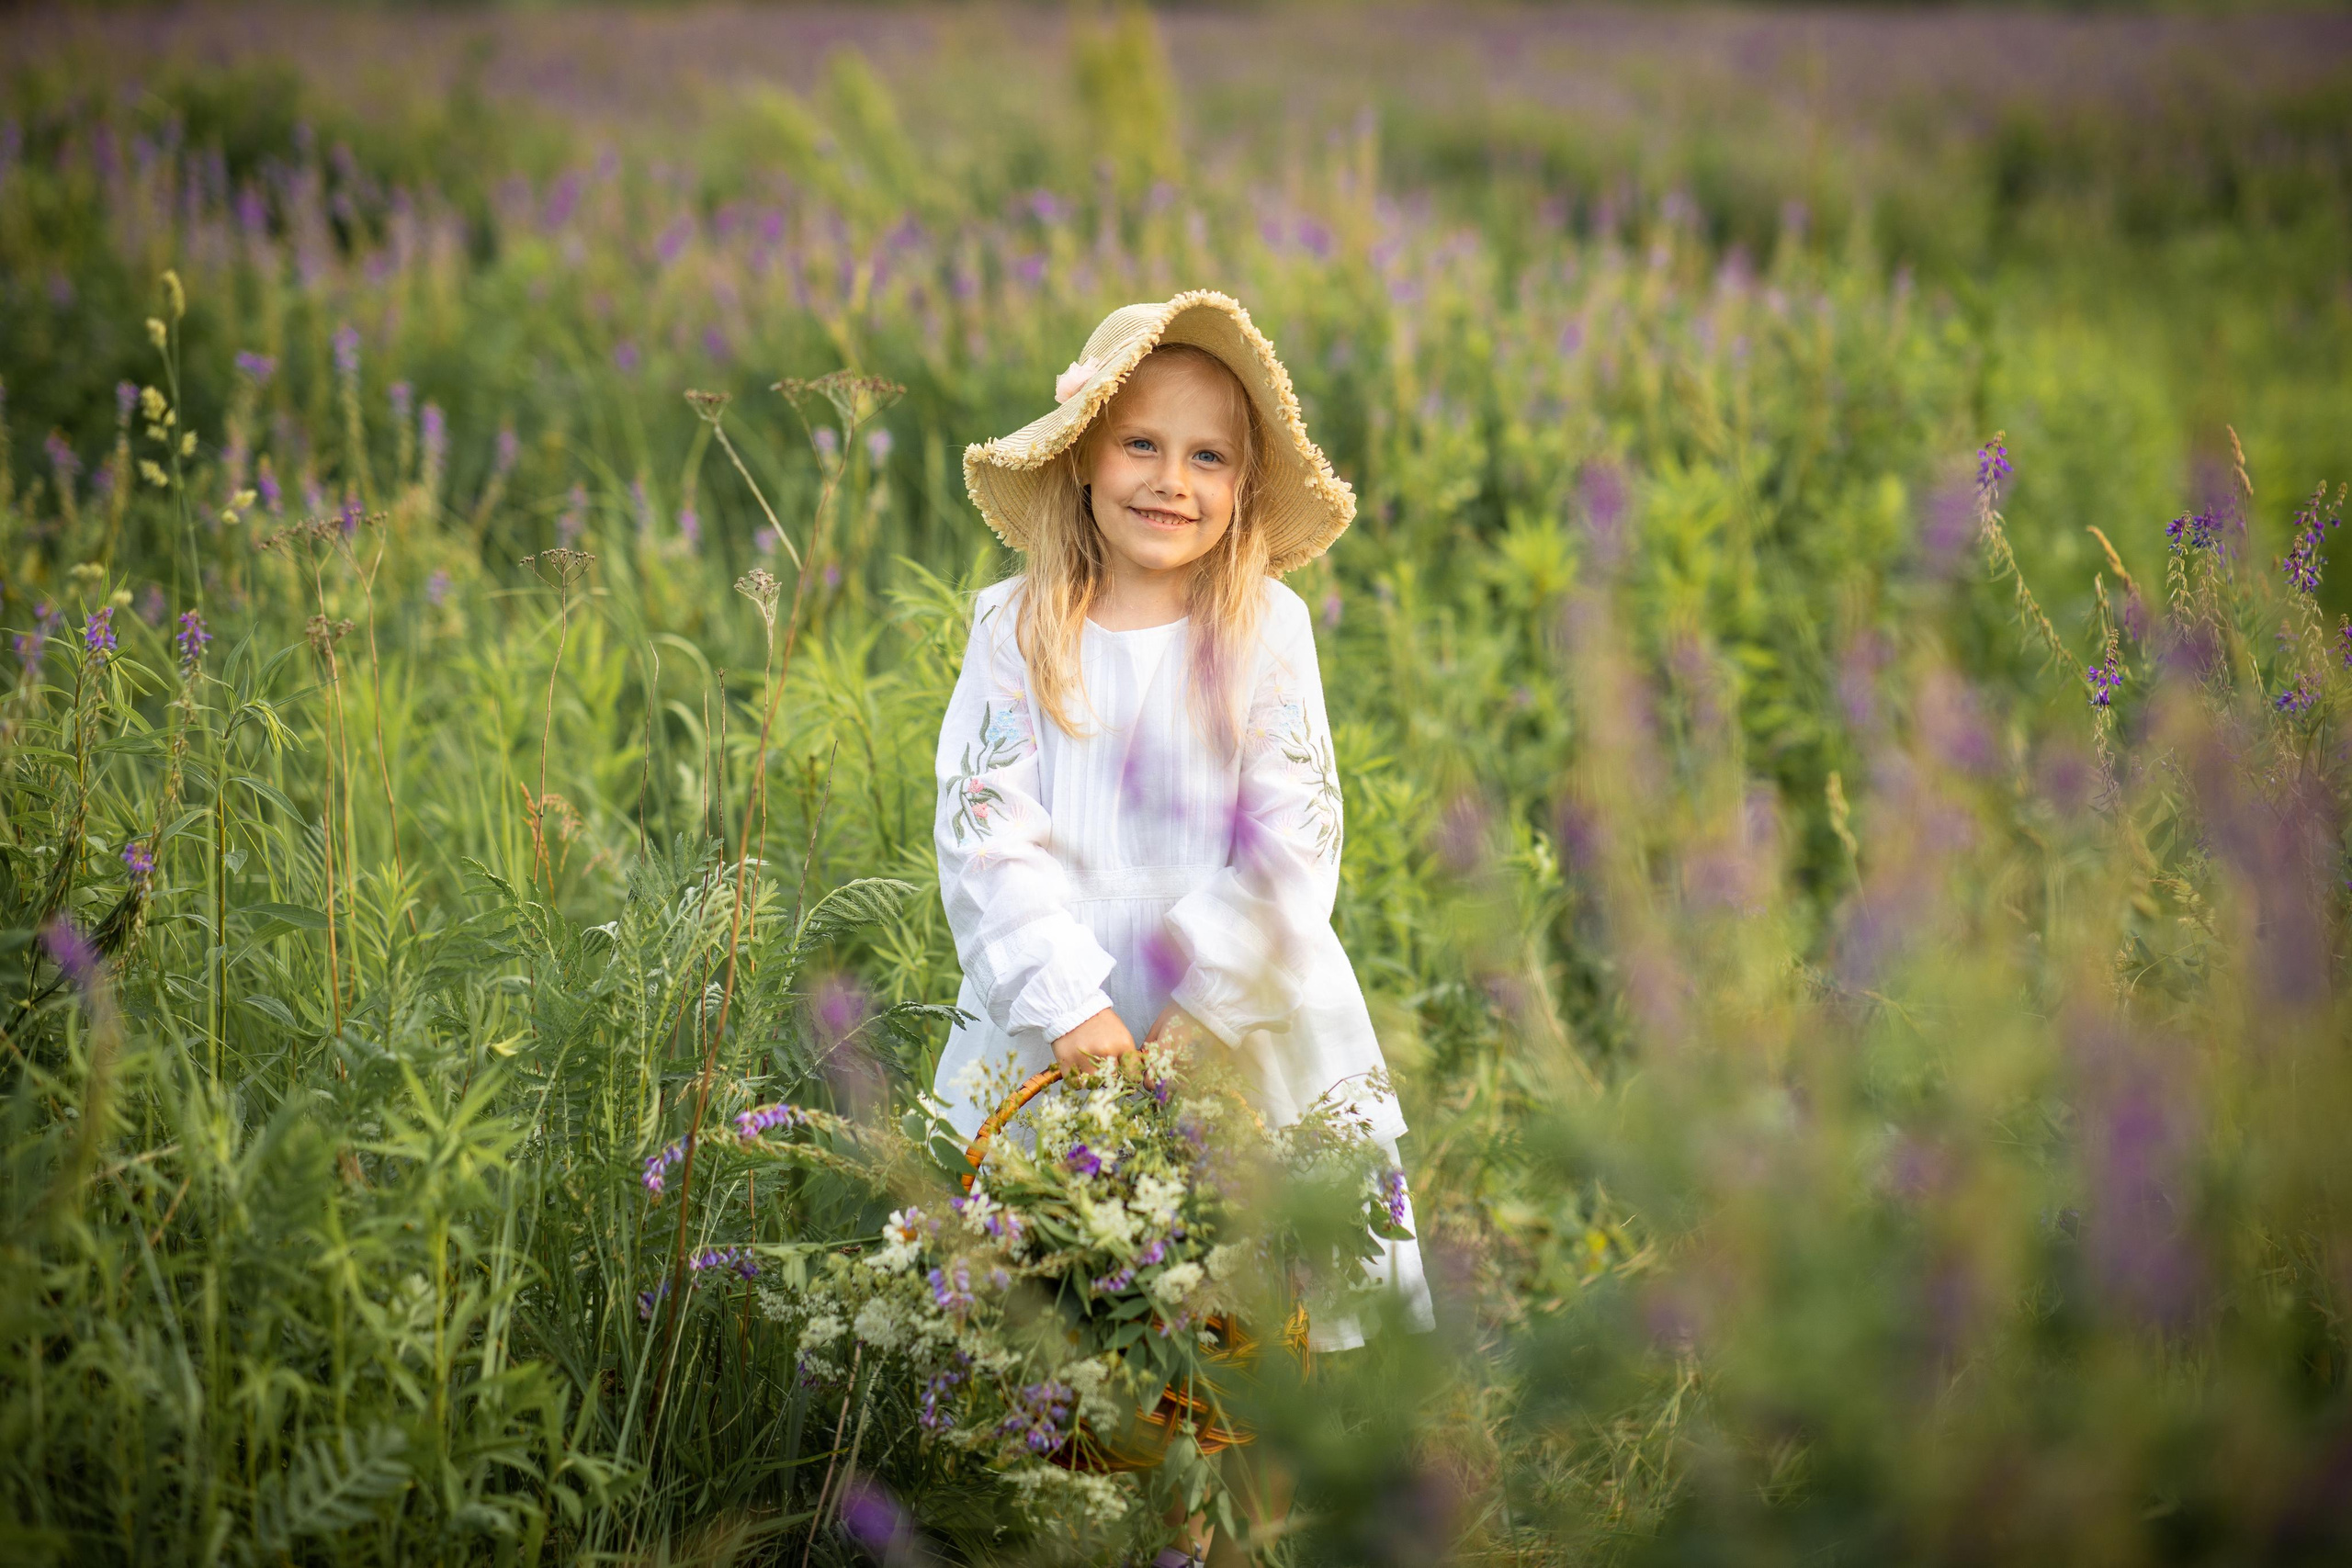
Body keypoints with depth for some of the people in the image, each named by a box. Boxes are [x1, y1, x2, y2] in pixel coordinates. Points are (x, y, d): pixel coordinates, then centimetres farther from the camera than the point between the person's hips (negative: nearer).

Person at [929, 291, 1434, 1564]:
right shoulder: (1017, 628, 0)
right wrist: (1070, 1004, -18)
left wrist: (1193, 1010, -14)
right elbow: (987, 833, -7)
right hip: (1054, 1026, 1)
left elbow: (1289, 849, -5)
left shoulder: (1268, 628, -2)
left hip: (1244, 1024, 0)